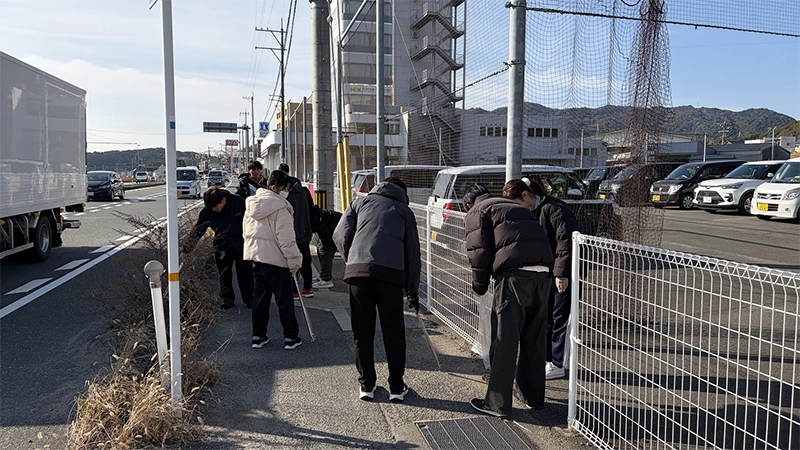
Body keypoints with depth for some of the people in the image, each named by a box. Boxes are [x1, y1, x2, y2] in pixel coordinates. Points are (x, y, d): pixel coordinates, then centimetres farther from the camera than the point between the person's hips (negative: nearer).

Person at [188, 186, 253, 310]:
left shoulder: (239, 202, -19)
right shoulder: (207, 212, -15)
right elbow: (198, 229, -14)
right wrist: (188, 245, -26)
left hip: (242, 244, -1)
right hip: (223, 247, 1)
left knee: (245, 272, 8)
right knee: (224, 274, 8)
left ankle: (249, 298, 23)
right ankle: (227, 299, 24)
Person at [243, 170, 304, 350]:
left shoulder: (252, 205, 11)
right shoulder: (279, 207, -15)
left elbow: (247, 232, 18)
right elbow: (285, 237, -18)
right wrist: (294, 260, -14)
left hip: (255, 256, 8)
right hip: (276, 259, -7)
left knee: (260, 296, 15)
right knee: (284, 299, 2)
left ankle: (258, 336, 20)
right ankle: (291, 337, 10)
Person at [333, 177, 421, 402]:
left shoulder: (361, 202, 21)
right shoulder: (405, 211, 21)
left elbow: (340, 235, 9)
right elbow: (413, 253, 18)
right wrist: (413, 290, 22)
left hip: (359, 271, 0)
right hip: (391, 274, 0)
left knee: (362, 332, 11)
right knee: (393, 333, 10)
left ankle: (366, 385, 19)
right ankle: (397, 388, 17)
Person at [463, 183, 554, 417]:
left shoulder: (476, 214, 10)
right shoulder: (518, 208, 31)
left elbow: (479, 253, 0)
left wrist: (480, 287, 14)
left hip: (515, 275, -7)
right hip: (543, 273, 7)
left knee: (504, 342, 2)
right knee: (534, 340, 18)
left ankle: (497, 403, 10)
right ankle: (534, 397, 30)